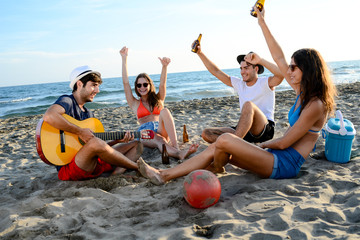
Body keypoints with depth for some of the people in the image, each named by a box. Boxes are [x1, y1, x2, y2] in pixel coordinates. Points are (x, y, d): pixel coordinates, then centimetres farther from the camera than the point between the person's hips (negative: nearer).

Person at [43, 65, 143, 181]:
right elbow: (49, 116, -30)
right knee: (96, 142, -39)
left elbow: (101, 146, 15)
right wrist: (80, 131, -23)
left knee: (136, 145, 9)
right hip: (69, 167, -9)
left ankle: (117, 173, -22)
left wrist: (118, 140, -1)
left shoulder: (89, 113, 19)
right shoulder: (67, 101, -5)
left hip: (95, 163, 9)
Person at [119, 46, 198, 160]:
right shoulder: (135, 104, 20)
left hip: (162, 130, 1)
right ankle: (179, 154, -67)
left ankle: (176, 146, -48)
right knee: (159, 140, -36)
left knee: (164, 111, -29)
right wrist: (124, 59, 7)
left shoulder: (158, 99, 23)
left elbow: (162, 84, 3)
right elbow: (126, 83, 10)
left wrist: (164, 66, -15)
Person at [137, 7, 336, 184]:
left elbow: (284, 143, -16)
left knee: (224, 140, -23)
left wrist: (263, 144, 3)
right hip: (276, 156, 9)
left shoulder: (315, 105, -16)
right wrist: (262, 23, 15)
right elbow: (278, 58, 13)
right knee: (215, 148, -2)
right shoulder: (302, 93, 10)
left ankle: (215, 170, 10)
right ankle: (163, 175, 0)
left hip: (285, 164, -9)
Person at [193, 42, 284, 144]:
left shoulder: (265, 83, 0)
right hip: (243, 131, 6)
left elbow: (281, 74, -23)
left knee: (248, 105, -37)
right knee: (206, 133, -11)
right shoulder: (239, 84, 15)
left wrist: (260, 60, -30)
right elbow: (216, 71, 14)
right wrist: (200, 53, 9)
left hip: (265, 130, -6)